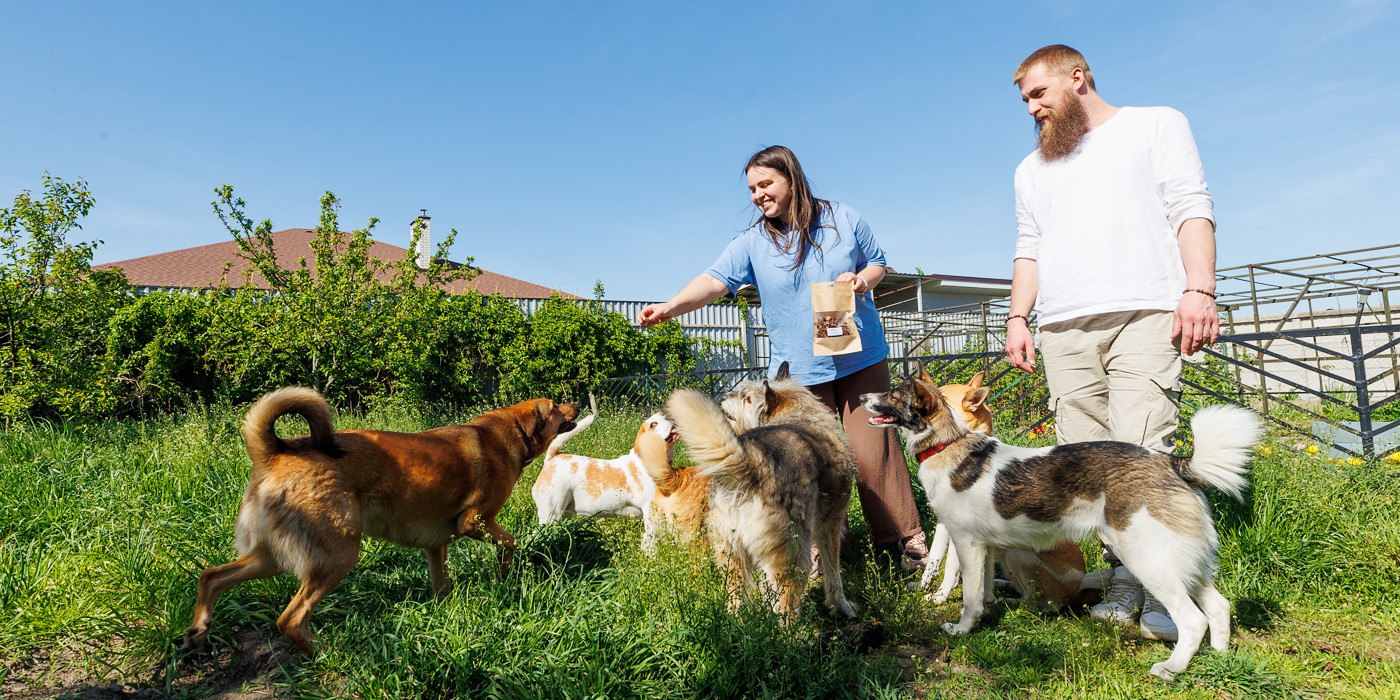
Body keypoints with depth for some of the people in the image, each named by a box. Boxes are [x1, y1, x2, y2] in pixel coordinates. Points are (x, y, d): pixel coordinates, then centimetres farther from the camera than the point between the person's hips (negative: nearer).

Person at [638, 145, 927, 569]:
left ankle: (908, 538, 13)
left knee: (873, 450, 0)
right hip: (800, 370, 0)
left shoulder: (844, 219, 2)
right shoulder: (753, 243, -1)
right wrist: (670, 306, -31)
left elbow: (878, 262, 13)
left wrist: (862, 280, -10)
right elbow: (715, 280, -13)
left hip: (861, 359, 0)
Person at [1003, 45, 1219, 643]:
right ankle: (1123, 586, 2)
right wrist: (1017, 318, 9)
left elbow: (1191, 208, 4)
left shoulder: (1156, 125, 15)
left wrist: (1199, 289, -10)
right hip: (1062, 331, 4)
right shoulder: (1032, 169, 27)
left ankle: (1163, 594, -7)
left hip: (1141, 316, -4)